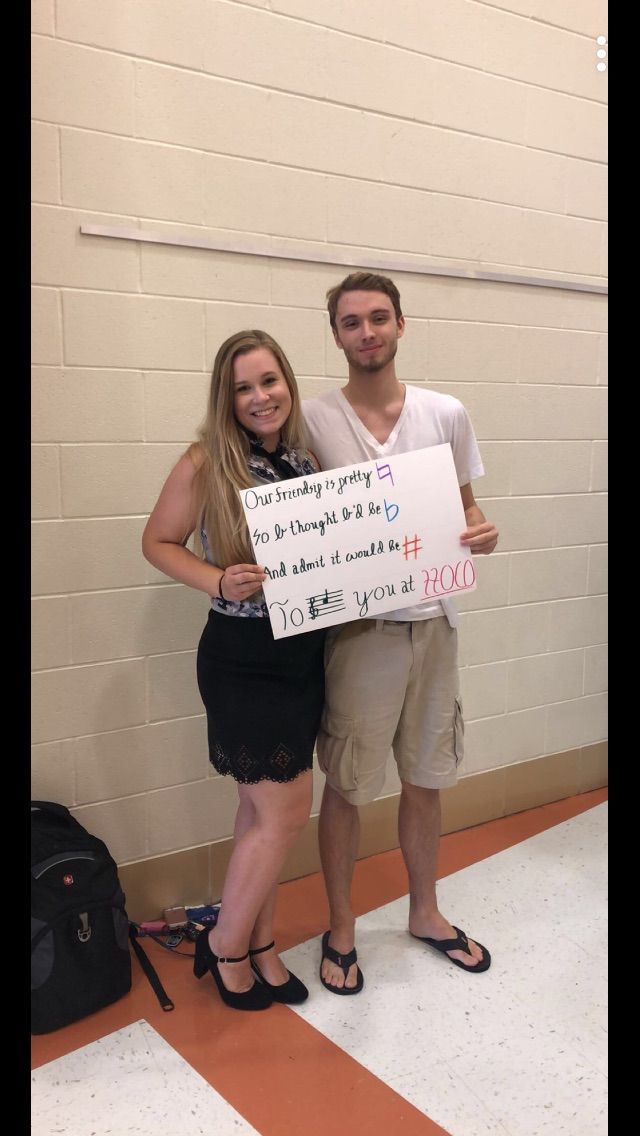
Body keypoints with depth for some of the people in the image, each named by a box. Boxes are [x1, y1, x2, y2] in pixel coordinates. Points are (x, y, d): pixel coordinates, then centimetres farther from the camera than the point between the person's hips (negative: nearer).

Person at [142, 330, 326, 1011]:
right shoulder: (207, 462, -11)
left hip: (304, 653, 5)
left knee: (263, 808, 16)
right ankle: (225, 944, 25)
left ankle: (257, 944, 35)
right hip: (243, 659, -5)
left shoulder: (306, 460, 4)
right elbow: (158, 542, -4)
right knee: (285, 812, 0)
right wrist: (220, 581, -20)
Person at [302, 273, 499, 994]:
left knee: (425, 780, 18)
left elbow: (465, 504, 11)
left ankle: (425, 912, 40)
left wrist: (480, 532, -11)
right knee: (346, 788, 8)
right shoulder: (313, 421, -6)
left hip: (432, 621, 4)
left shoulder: (446, 414, 3)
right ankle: (340, 928, 30)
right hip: (357, 628, -3)